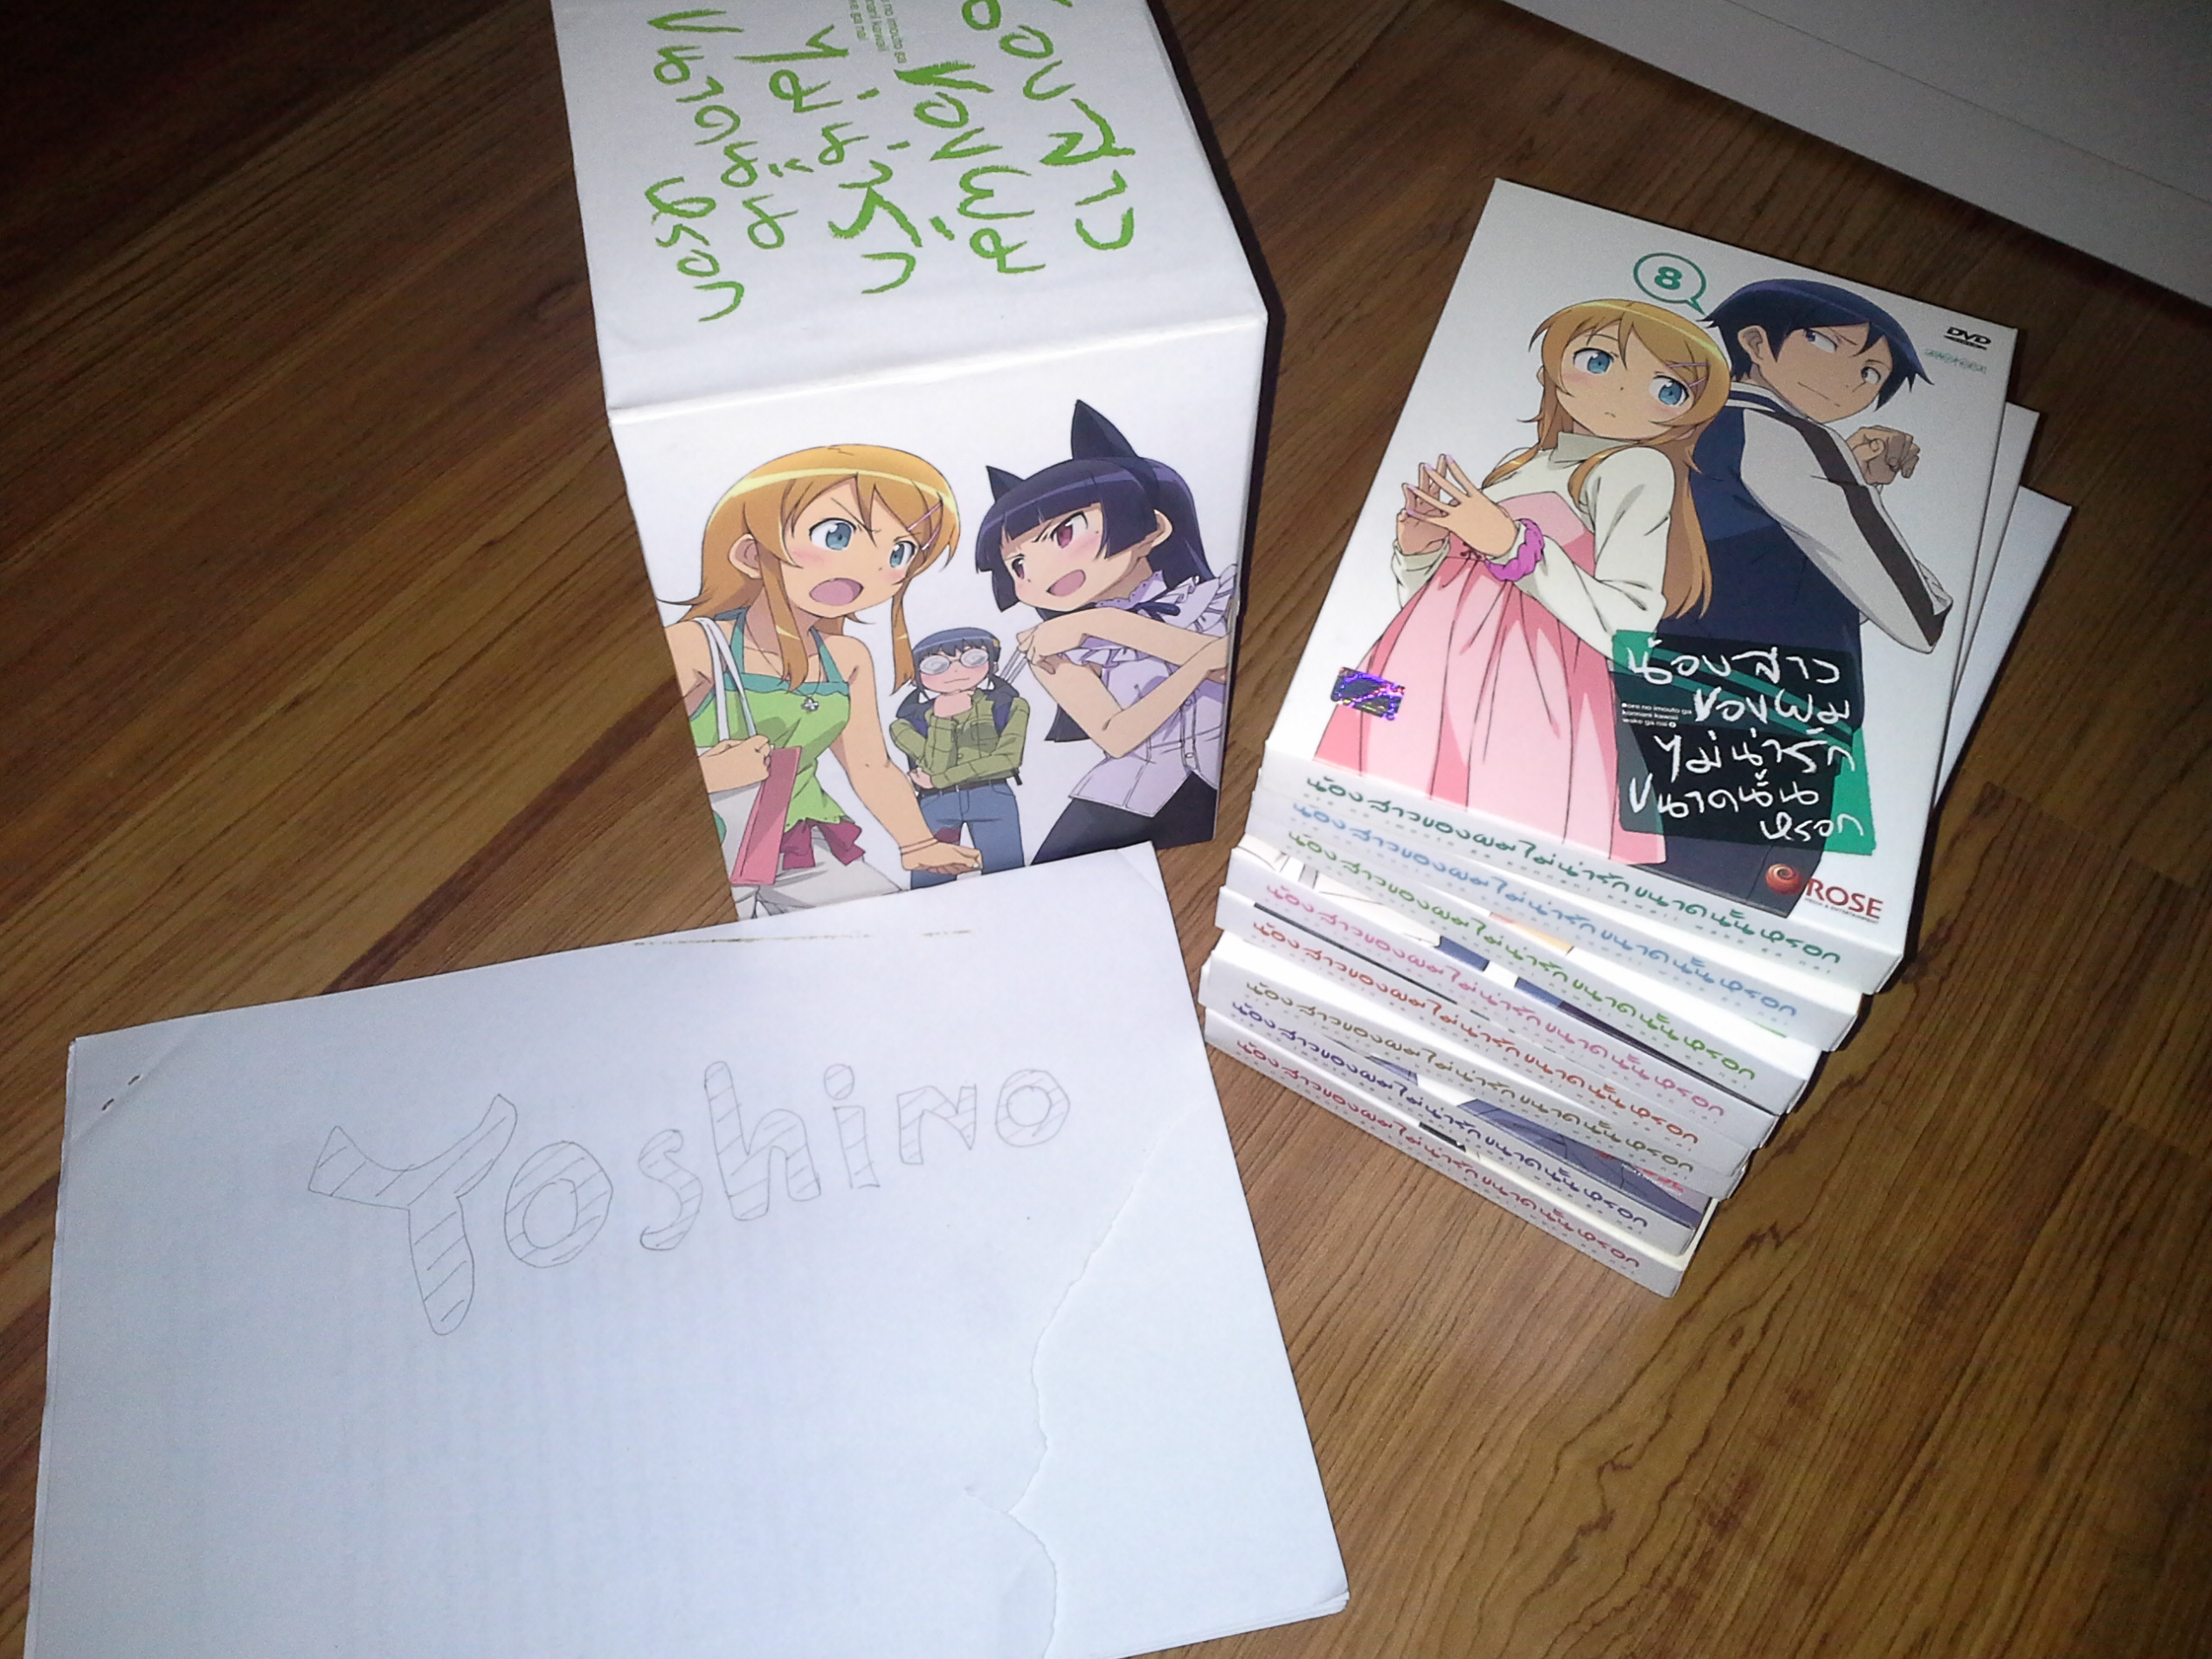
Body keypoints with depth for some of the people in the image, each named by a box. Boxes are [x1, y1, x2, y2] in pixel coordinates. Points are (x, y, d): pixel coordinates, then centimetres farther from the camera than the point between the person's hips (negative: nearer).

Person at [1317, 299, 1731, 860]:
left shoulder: (1637, 468, 1)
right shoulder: (1518, 466, 21)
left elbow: (1626, 629, -13)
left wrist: (1511, 545, -18)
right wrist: (1420, 550, 2)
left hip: (1523, 703, -6)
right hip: (1426, 689, 7)